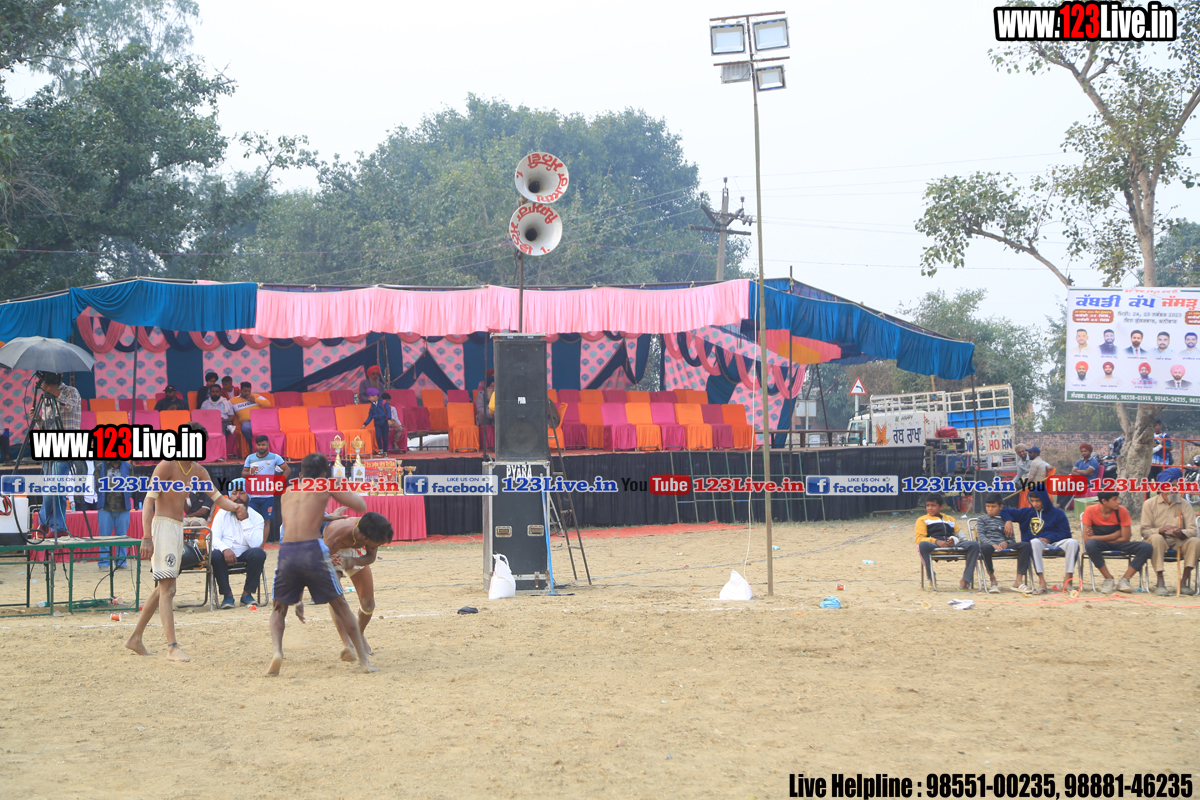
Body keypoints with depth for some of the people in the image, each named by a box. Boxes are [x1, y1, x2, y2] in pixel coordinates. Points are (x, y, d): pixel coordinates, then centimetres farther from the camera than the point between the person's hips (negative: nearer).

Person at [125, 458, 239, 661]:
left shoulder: (198, 471, 10)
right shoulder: (167, 466, -12)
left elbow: (218, 498, 11)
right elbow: (149, 501, -14)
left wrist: (236, 507, -11)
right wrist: (147, 538, -22)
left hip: (179, 528, 9)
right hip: (163, 525, -9)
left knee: (164, 589, 15)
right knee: (167, 589, -13)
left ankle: (135, 638, 26)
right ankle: (172, 647, -18)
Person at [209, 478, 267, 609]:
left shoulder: (256, 517, -2)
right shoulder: (222, 514, 3)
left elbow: (256, 544, -17)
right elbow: (214, 538, -9)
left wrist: (245, 519, -21)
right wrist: (225, 549, -32)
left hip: (245, 555, 0)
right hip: (225, 554, 0)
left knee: (259, 553, -32)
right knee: (215, 555, -34)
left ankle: (247, 593, -15)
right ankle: (227, 594, -17)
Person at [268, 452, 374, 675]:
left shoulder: (287, 492, 22)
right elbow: (361, 506, 10)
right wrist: (350, 491, 31)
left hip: (287, 551, 2)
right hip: (313, 550, -2)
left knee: (279, 608, 19)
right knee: (340, 604, 13)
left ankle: (277, 651, -7)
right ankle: (363, 659, 12)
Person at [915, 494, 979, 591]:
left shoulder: (950, 519, 34)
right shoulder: (922, 520, 23)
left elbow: (959, 535, 23)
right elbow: (919, 539, 6)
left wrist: (954, 540, -4)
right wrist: (936, 541, -13)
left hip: (952, 545, 3)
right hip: (934, 546, -3)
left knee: (974, 545, -24)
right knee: (923, 545, -40)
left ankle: (965, 579, -27)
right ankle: (931, 578, -33)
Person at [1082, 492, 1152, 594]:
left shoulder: (1121, 511, -9)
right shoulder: (1091, 511, -14)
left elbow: (1125, 538, -9)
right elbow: (1087, 539, -19)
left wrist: (1096, 537, -13)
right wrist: (1113, 536, -16)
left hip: (1117, 544, 2)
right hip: (1101, 545, -2)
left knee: (1146, 548, -22)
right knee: (1090, 545, -40)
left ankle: (1124, 580, -19)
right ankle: (1109, 579, -22)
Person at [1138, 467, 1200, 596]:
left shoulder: (1185, 505, 7)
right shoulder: (1149, 504, 2)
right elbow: (1145, 531, -6)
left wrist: (1182, 533, -28)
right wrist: (1161, 530, -27)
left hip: (1179, 542, 2)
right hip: (1160, 542, -2)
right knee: (1156, 538, -36)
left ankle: (1184, 582, -22)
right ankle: (1160, 582, -34)